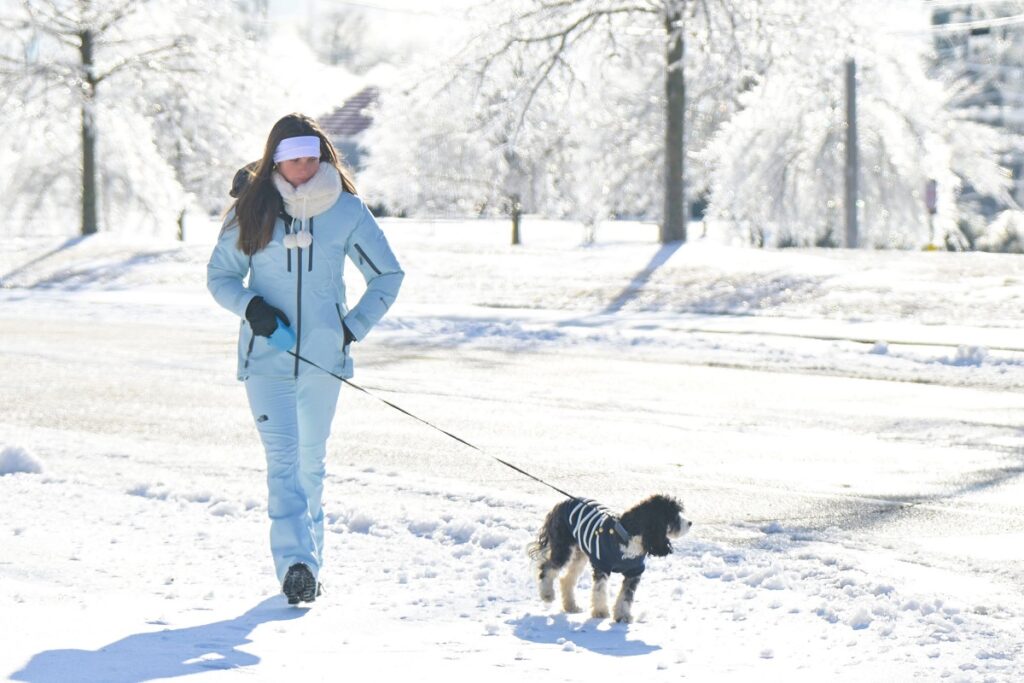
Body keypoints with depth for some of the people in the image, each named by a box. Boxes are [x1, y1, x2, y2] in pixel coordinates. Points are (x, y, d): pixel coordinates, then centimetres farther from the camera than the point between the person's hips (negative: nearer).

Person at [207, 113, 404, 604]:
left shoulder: (347, 211, 2)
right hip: (266, 356, -1)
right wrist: (251, 307, -10)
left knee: (311, 459, 11)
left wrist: (353, 328, 0)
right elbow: (219, 275, 9)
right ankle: (295, 561, -21)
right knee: (282, 457, -13)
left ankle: (306, 558, 24)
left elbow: (388, 276, 11)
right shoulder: (252, 211, 1)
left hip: (322, 356, 1)